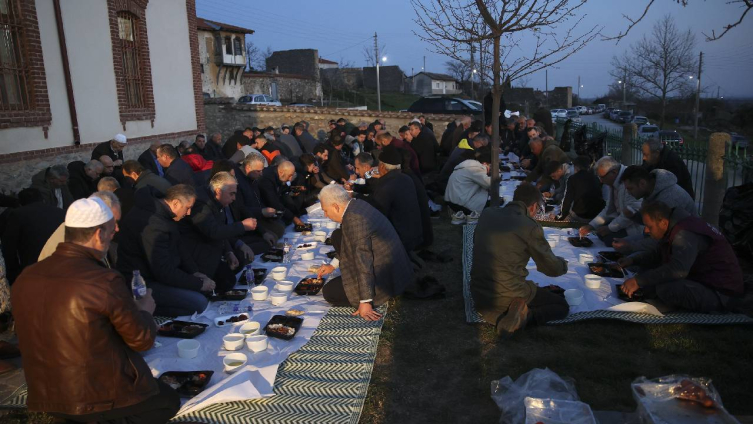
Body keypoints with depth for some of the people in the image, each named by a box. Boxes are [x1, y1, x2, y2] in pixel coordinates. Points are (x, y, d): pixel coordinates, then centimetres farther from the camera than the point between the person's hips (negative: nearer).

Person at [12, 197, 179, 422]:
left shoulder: (25, 277, -3)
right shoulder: (106, 281, -24)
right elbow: (143, 340, -12)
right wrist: (145, 310, 9)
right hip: (100, 397, -8)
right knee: (168, 401, 17)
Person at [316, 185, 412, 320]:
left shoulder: (353, 219, -27)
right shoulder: (356, 204, 2)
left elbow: (363, 261, -28)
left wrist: (365, 302, -25)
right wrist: (333, 265, 21)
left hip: (386, 280, -10)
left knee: (328, 292, -6)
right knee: (337, 237, 11)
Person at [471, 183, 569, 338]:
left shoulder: (486, 214, 0)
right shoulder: (530, 227, -15)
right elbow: (552, 269, -1)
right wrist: (563, 263, 23)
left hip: (478, 293, 5)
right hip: (509, 296, -5)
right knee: (562, 306, 16)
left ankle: (500, 317, 8)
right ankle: (524, 316, -9)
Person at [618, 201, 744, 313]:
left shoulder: (685, 234, -27)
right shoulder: (676, 227, 5)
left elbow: (678, 270, -40)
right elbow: (657, 254, 18)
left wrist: (638, 281, -37)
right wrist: (632, 260, 1)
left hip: (720, 293, -10)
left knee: (665, 289, -32)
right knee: (649, 268, 5)